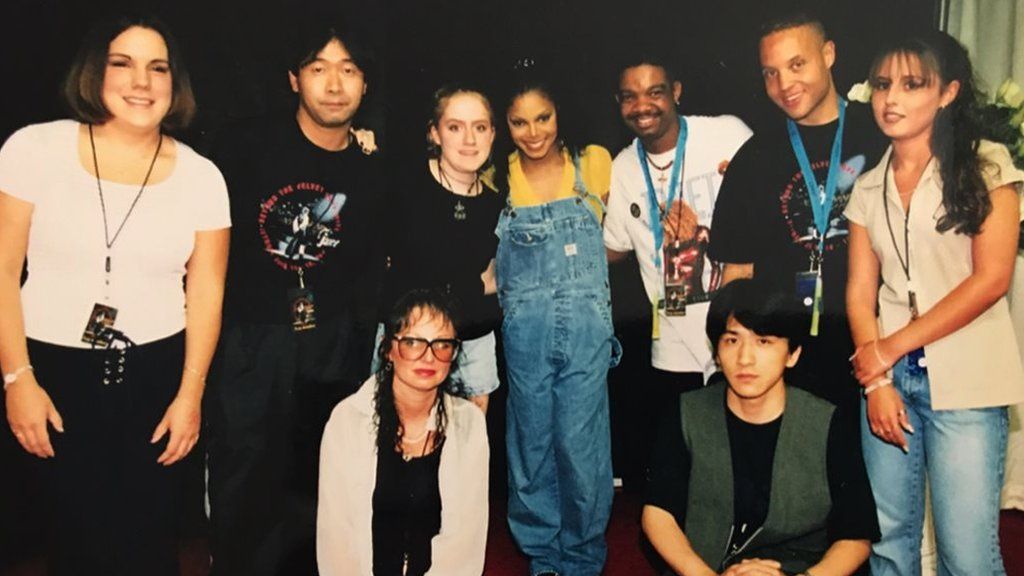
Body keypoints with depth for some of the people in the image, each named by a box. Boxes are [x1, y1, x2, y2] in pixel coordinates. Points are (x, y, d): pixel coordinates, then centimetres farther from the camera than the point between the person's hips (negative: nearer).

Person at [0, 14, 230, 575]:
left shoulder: (201, 175, -3)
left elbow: (206, 292, 0)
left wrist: (190, 394, -1)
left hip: (158, 372, 1)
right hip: (55, 368, 0)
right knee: (78, 530, 11)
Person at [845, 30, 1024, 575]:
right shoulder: (868, 188, 11)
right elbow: (860, 292, 7)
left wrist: (891, 347, -9)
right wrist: (876, 382, -5)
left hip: (965, 382, -3)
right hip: (888, 376, 4)